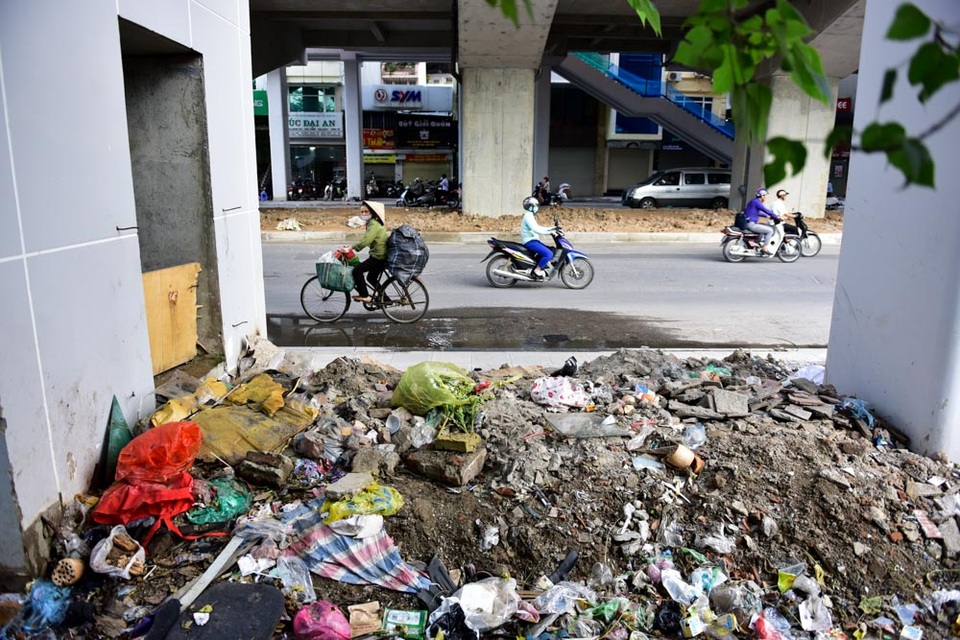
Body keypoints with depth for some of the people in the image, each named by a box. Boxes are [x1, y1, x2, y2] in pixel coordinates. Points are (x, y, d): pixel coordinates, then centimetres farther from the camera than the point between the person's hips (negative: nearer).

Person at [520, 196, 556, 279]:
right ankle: (537, 270, -14)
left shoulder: (531, 216, 20)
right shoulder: (528, 216, -14)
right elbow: (536, 229, -26)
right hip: (530, 241, -11)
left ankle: (539, 269, 14)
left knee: (550, 250, 15)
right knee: (548, 254, -21)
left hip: (533, 240, 11)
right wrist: (550, 231, -25)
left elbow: (538, 228, 23)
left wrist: (552, 228, 14)